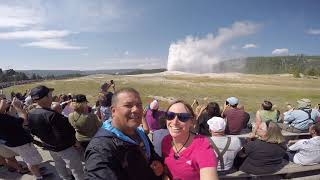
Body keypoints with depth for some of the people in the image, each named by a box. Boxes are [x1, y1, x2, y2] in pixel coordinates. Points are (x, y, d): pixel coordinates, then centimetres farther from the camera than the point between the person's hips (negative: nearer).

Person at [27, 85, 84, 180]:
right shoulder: (52, 115, -34)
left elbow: (33, 131, 7)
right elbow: (65, 134, -29)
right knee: (76, 168, 11)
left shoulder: (30, 114, -7)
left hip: (48, 146, 9)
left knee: (59, 164, 30)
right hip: (64, 147, -8)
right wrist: (74, 141, -12)